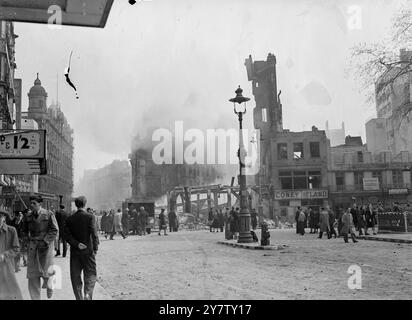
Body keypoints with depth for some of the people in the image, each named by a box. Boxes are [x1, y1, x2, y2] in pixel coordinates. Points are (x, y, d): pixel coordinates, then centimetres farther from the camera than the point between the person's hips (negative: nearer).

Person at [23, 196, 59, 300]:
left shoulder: (48, 214, -4)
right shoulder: (28, 216, 7)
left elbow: (55, 230, -5)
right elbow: (25, 231, 20)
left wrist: (44, 241, -12)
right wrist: (30, 239, 6)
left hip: (46, 245, -3)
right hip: (33, 247, 3)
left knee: (46, 271, -4)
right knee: (32, 274, 1)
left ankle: (49, 286, 30)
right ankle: (35, 297, 13)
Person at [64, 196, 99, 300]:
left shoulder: (70, 219, 3)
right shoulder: (90, 217, -7)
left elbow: (66, 234, -5)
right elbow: (94, 234, -13)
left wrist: (76, 244, -7)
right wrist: (95, 248, -4)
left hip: (75, 251, 3)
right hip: (88, 251, -3)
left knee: (75, 276, 11)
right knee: (90, 274, 7)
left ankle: (79, 297, 14)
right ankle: (88, 294, -12)